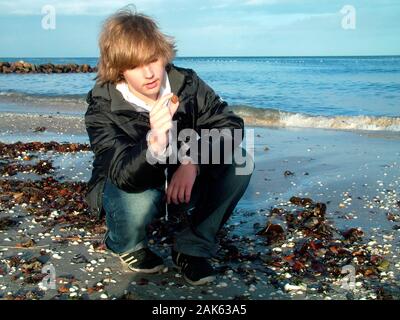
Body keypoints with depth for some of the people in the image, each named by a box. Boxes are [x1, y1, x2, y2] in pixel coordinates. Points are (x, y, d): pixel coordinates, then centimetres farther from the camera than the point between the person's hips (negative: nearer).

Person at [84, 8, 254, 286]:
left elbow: (230, 125, -17)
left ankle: (193, 247, -6)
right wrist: (154, 144, -58)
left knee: (237, 162, -20)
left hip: (180, 182, 3)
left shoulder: (186, 83, -15)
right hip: (128, 187, -3)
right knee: (137, 203, -38)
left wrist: (194, 162, -34)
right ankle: (126, 245, 1)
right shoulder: (102, 108, -24)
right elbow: (125, 175, -36)